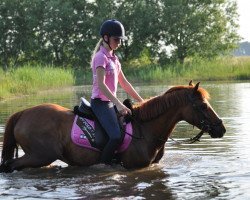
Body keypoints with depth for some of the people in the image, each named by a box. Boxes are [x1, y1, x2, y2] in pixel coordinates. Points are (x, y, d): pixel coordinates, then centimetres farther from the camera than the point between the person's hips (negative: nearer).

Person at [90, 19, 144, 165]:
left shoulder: (113, 58, 16)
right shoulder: (101, 57, -12)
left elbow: (124, 83, 18)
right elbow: (101, 84, -23)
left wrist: (141, 101, 13)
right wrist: (119, 104, -29)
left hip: (111, 102, 9)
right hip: (101, 102, -9)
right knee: (116, 137, -24)